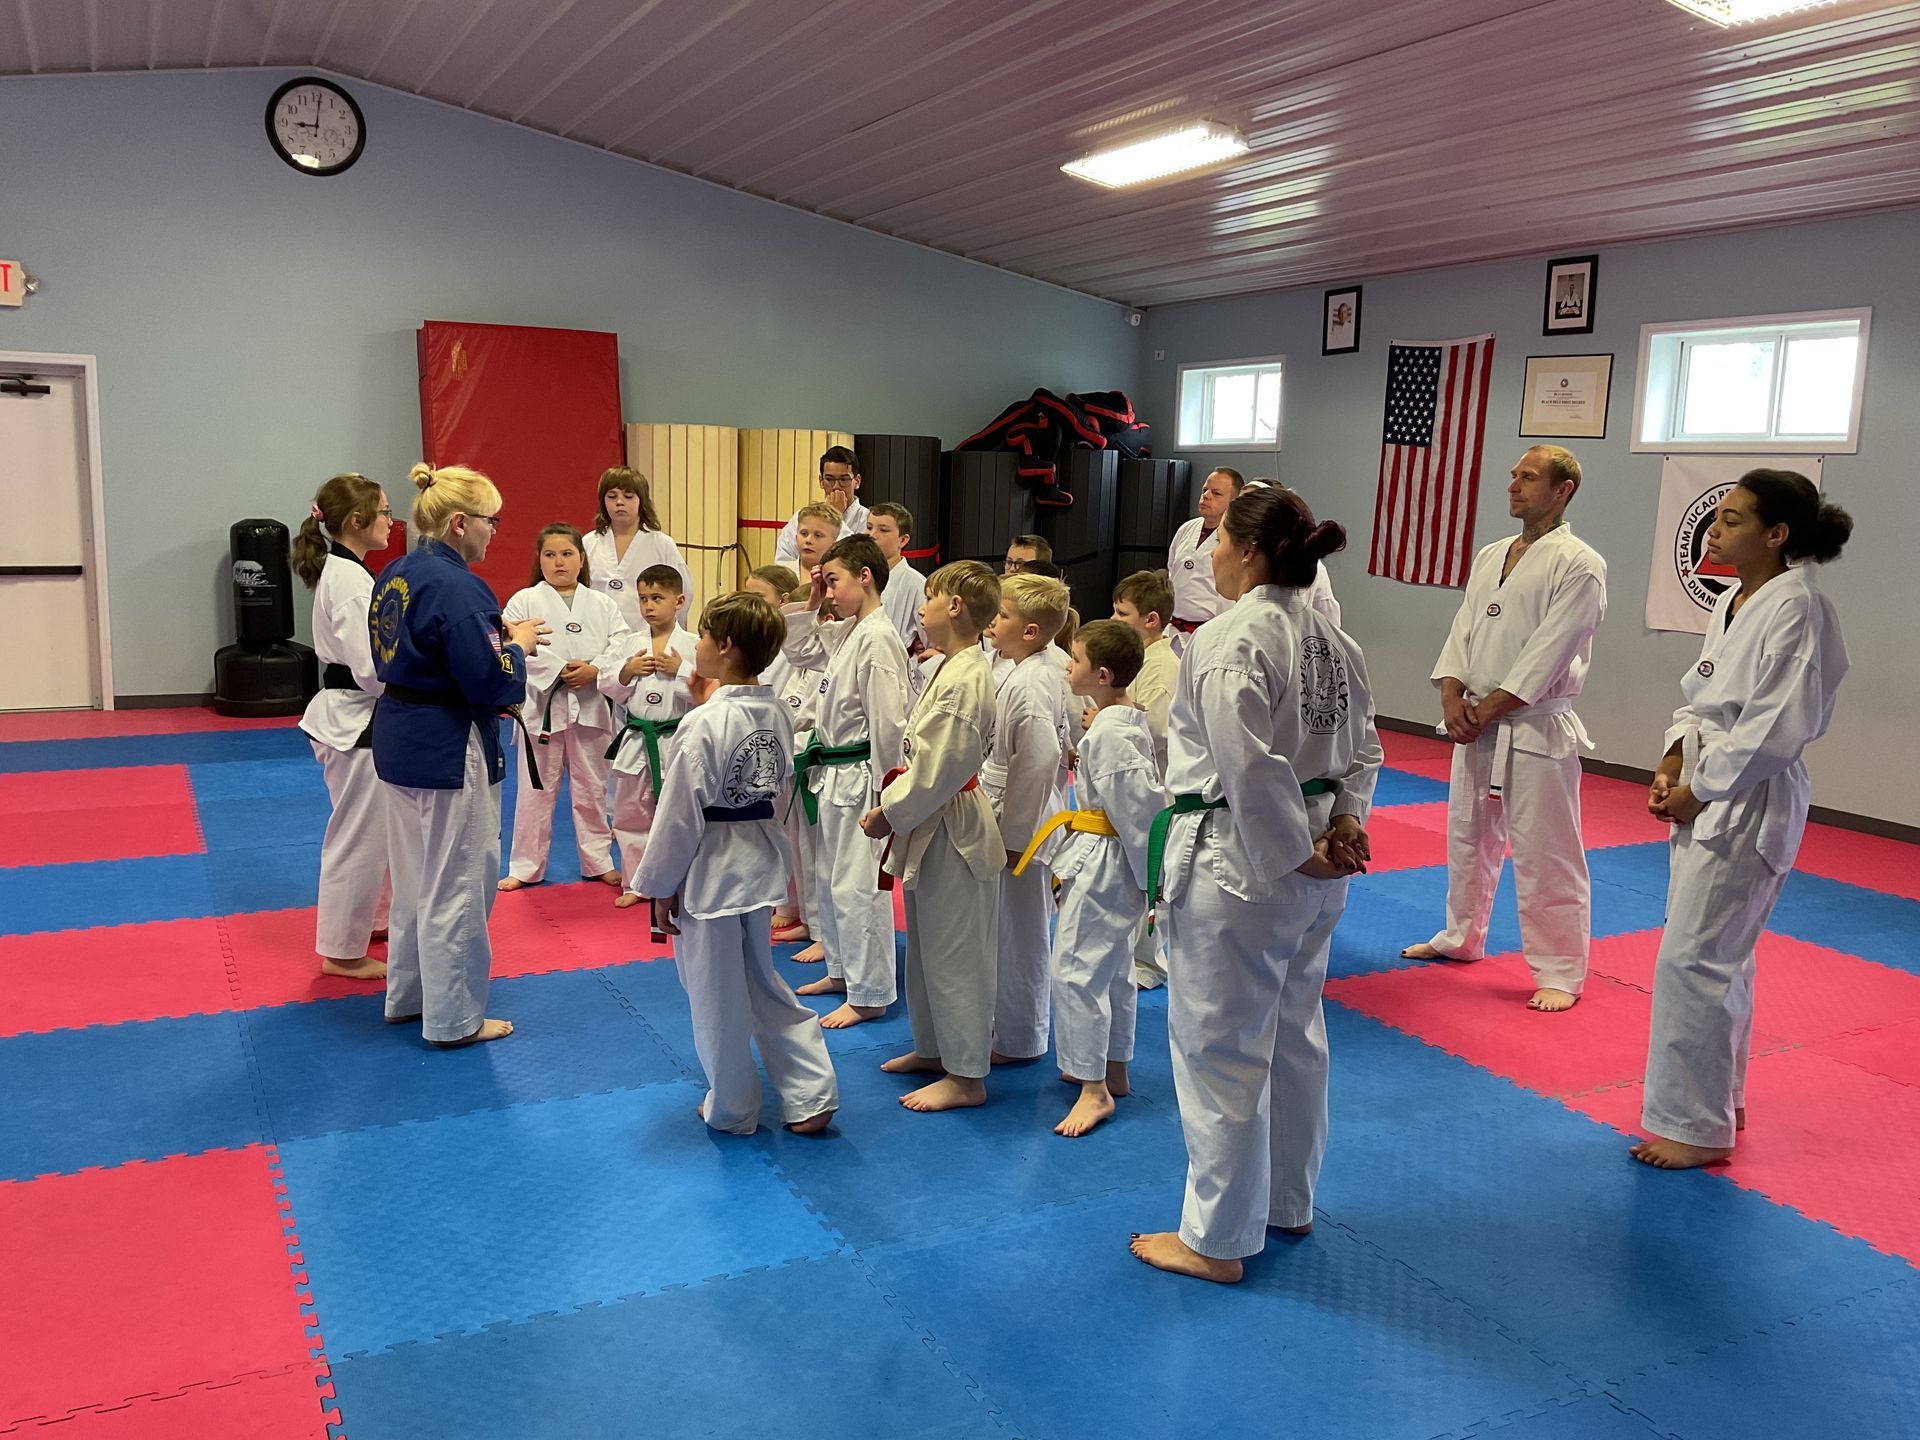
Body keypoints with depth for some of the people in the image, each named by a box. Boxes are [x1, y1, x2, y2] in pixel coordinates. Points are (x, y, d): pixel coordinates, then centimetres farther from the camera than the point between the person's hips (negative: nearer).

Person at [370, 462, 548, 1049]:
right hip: (449, 749, -10)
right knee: (457, 885, 4)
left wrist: (496, 635, 10)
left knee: (414, 874, 22)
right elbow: (492, 682, -24)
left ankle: (407, 995, 36)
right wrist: (517, 645, -5)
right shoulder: (457, 588, -22)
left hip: (398, 737, 10)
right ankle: (454, 1018, 16)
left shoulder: (394, 575, 7)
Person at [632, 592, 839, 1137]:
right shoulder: (776, 714, 0)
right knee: (763, 984, 20)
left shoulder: (703, 725, -22)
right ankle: (812, 1096, 20)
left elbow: (681, 815, -17)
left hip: (709, 875, -7)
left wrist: (660, 887, -7)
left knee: (718, 999, 9)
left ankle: (732, 1109, 25)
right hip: (761, 863, 7)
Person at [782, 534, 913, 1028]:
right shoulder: (845, 632, 9)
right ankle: (842, 970, 36)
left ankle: (869, 995, 8)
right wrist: (808, 604, 10)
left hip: (858, 778, -10)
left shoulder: (879, 640, -20)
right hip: (832, 775, 10)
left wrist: (883, 794, -18)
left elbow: (888, 722, -22)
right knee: (830, 878, 20)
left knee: (856, 886, -4)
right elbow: (798, 650, 25)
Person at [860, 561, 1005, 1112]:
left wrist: (891, 813, -15)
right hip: (934, 829, 11)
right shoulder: (951, 669, 9)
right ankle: (933, 1049, 37)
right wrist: (895, 800, 8)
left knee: (954, 955, 1)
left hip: (951, 834, -11)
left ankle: (967, 1077, 13)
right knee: (926, 948, 22)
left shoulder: (963, 679, -23)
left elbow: (938, 767, -25)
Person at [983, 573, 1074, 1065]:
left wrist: (1014, 835, -22)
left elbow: (1040, 760, -27)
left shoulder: (1030, 685, -21)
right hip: (1016, 822, 10)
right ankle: (1008, 1023, 33)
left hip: (1021, 830, -10)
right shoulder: (1035, 674, 10)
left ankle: (1018, 1039, 17)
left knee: (1019, 933, 3)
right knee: (1012, 931, 20)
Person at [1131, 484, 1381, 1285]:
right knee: (1294, 1036, 23)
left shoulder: (1226, 644, -21)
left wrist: (1296, 853, -15)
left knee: (1220, 1051, 5)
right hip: (1312, 877, 9)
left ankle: (1217, 1241, 20)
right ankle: (1289, 1203, 41)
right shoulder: (1334, 641, 6)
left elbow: (1250, 768, -25)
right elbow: (1362, 749, 9)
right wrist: (1342, 823, -1)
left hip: (1238, 870, -9)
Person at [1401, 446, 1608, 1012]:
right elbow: (1463, 630, 9)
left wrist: (1488, 709, -16)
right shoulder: (1490, 556, 12)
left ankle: (1560, 973, 10)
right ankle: (1461, 938, 39)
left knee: (1545, 856, -3)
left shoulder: (1578, 565, -11)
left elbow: (1549, 654, -17)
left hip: (1536, 729, -8)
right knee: (1468, 838, 20)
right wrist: (1452, 696, -6)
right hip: (1474, 725, 8)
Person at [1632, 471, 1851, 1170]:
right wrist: (1675, 760, 1)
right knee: (1718, 956, 18)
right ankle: (1719, 1100, 33)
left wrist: (1701, 790, -15)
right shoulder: (1732, 603, 10)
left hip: (1748, 806, -9)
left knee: (1693, 960, -6)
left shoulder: (1796, 607, -18)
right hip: (1706, 798, 9)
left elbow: (1777, 727, -21)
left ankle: (1697, 1126, 7)